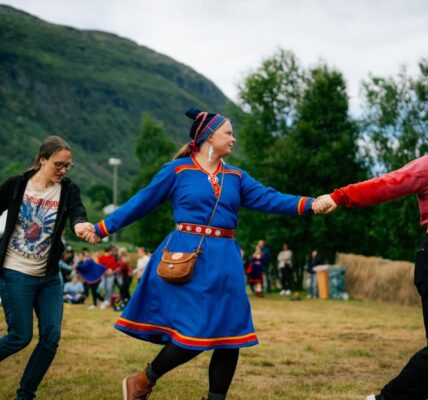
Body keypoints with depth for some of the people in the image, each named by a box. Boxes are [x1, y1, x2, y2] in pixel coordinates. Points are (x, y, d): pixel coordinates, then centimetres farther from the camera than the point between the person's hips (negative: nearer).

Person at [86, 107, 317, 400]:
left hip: (224, 262, 6)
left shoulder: (236, 176, 12)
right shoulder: (177, 170, 0)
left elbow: (268, 199, 3)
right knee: (194, 333, -9)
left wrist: (309, 204, -12)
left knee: (230, 334, 2)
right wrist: (102, 229, 6)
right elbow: (141, 203, 5)